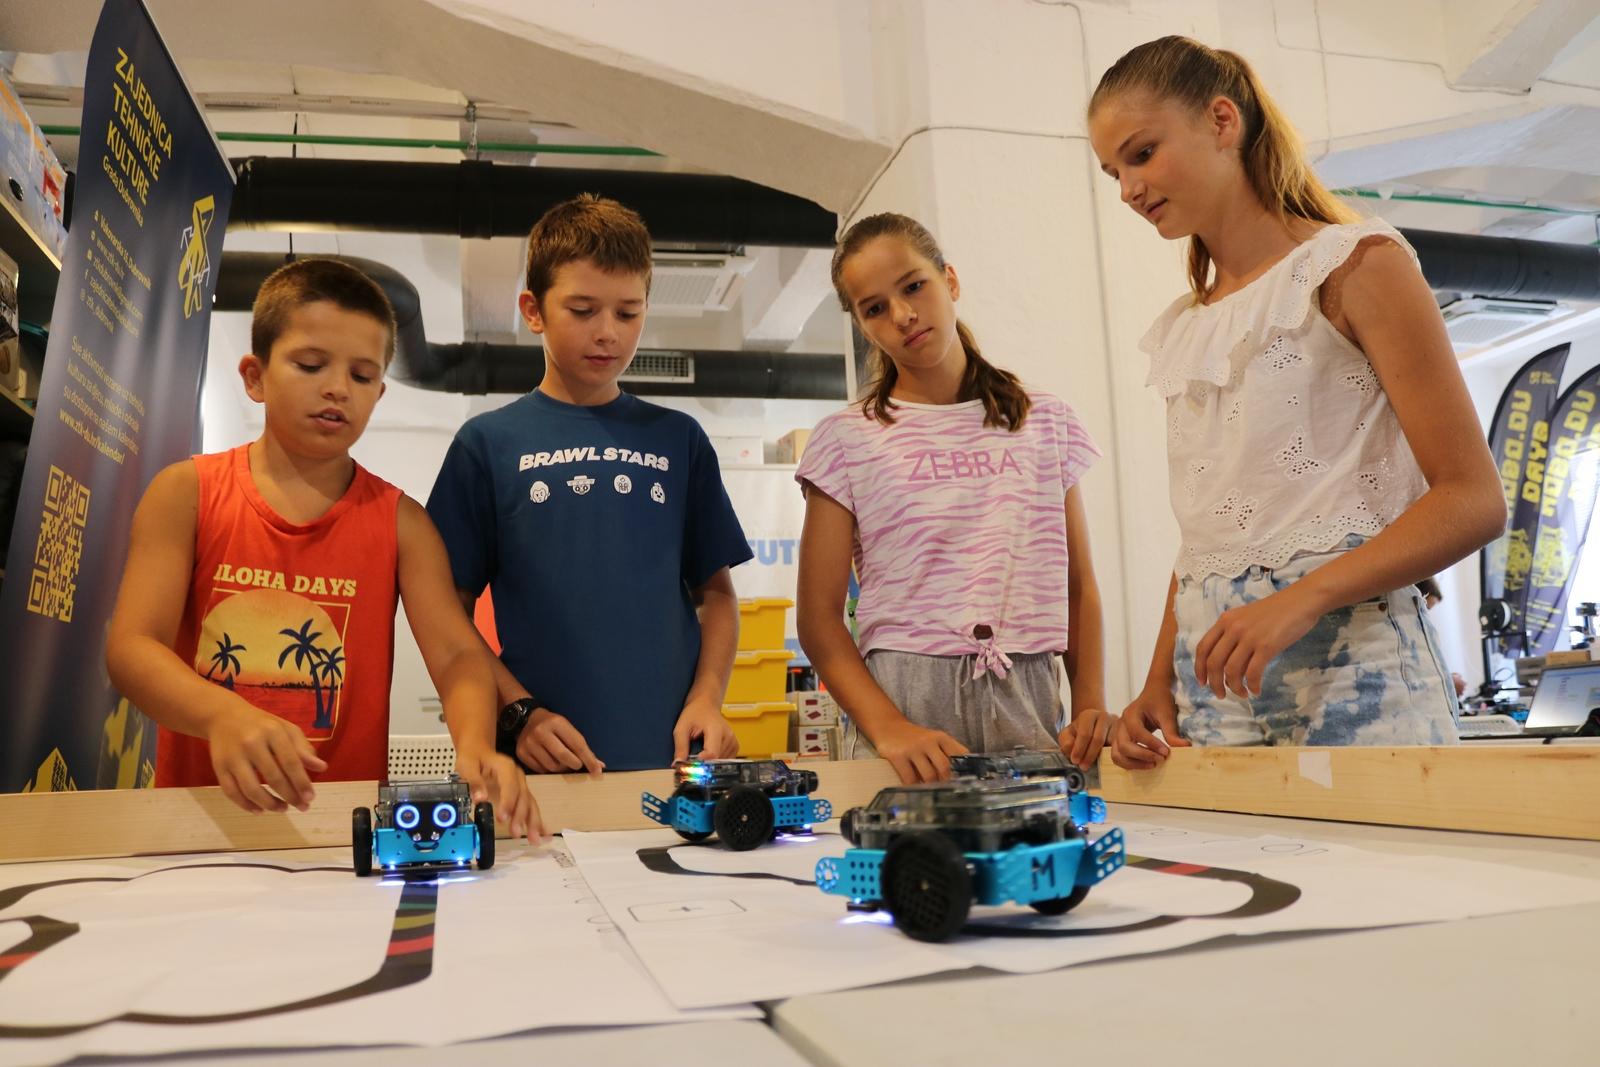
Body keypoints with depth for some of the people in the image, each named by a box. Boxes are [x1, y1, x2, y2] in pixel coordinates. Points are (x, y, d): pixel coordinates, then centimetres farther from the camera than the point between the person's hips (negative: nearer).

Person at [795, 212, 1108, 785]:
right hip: (904, 701, -2)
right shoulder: (847, 440, 1)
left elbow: (1079, 588, 12)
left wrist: (1090, 707, -2)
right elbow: (819, 617, -3)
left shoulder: (1046, 422, 10)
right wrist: (888, 729, -16)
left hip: (1030, 711, 3)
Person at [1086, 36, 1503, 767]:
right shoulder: (1178, 333, 15)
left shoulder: (1354, 263, -1)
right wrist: (1159, 685, 3)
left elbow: (1474, 501, -7)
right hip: (1214, 678, 5)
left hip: (1349, 673, -4)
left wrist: (1299, 600, -20)